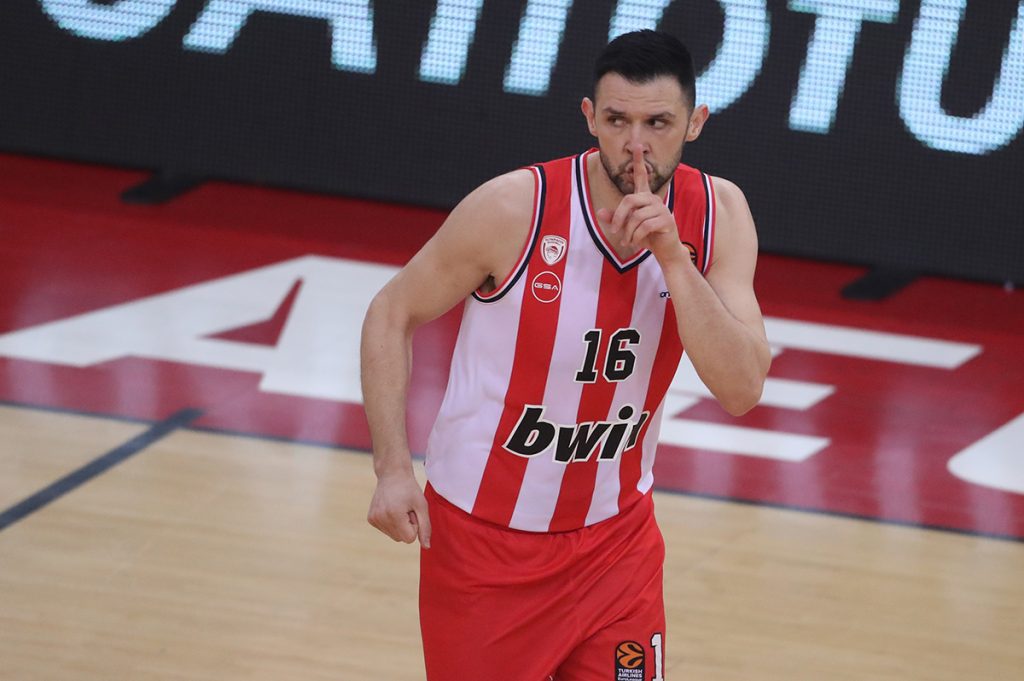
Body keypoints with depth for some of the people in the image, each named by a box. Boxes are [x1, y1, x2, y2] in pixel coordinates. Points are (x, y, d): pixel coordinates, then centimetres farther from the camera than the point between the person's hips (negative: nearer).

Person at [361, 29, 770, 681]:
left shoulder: (719, 215, -9)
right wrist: (394, 469, -16)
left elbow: (742, 390, -17)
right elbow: (392, 316, -7)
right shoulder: (514, 207, -19)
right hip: (483, 535, -3)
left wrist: (674, 257, -28)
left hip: (615, 537, 3)